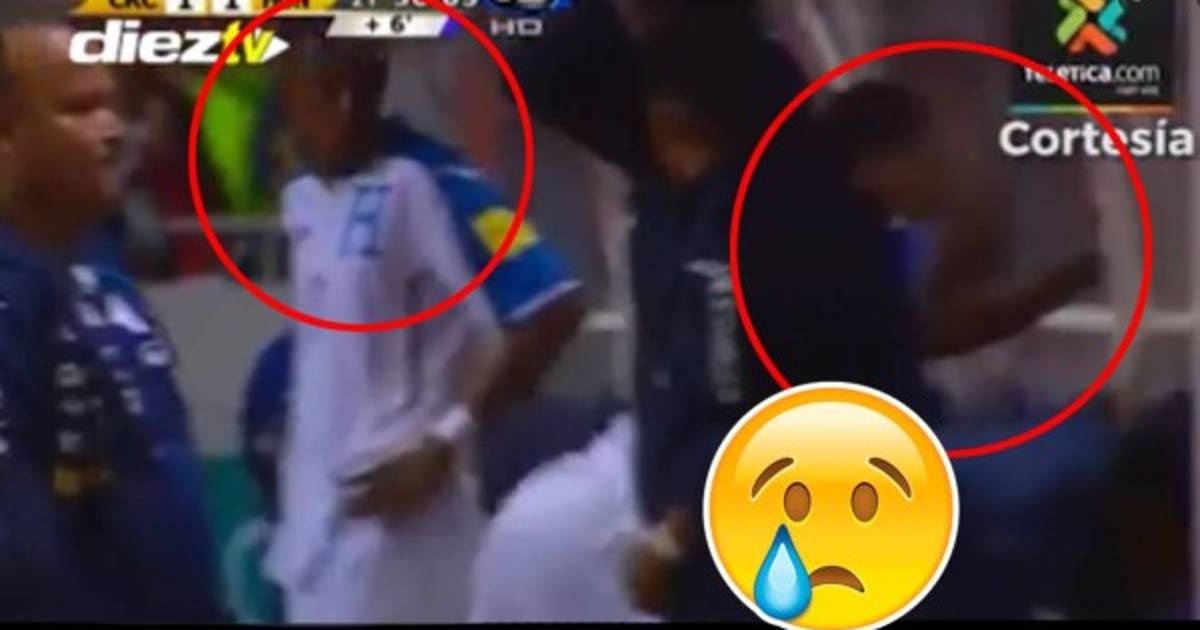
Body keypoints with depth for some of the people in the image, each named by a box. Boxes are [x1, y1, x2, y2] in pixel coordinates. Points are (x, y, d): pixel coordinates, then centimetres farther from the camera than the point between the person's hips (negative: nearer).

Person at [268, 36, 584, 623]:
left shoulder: (432, 183, -13)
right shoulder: (301, 201, 10)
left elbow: (553, 308, -19)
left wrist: (448, 441, -15)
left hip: (400, 519, -8)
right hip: (317, 520, 8)